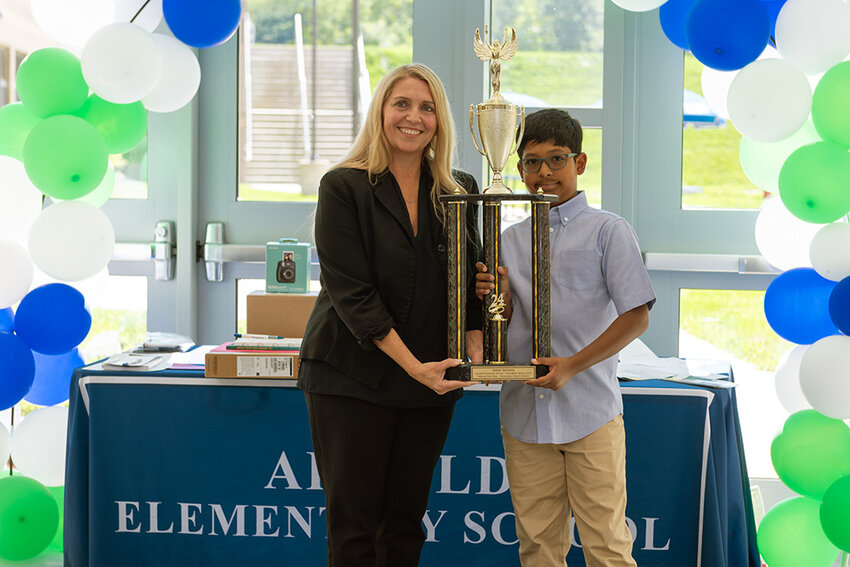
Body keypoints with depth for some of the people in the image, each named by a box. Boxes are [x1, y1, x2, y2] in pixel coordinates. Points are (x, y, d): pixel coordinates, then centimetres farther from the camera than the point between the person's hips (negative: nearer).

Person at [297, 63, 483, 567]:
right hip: (353, 376, -4)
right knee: (354, 523, 0)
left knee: (406, 520, 9)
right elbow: (350, 291, -12)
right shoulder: (344, 187, -6)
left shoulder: (458, 191, 8)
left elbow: (471, 280, 11)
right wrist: (413, 366, -19)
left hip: (432, 381, 4)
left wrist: (475, 344, -9)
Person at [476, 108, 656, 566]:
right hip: (524, 414, 4)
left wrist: (573, 365, -13)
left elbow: (636, 317, -6)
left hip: (592, 413, -4)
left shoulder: (608, 231, 0)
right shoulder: (509, 240, 13)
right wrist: (499, 299, -6)